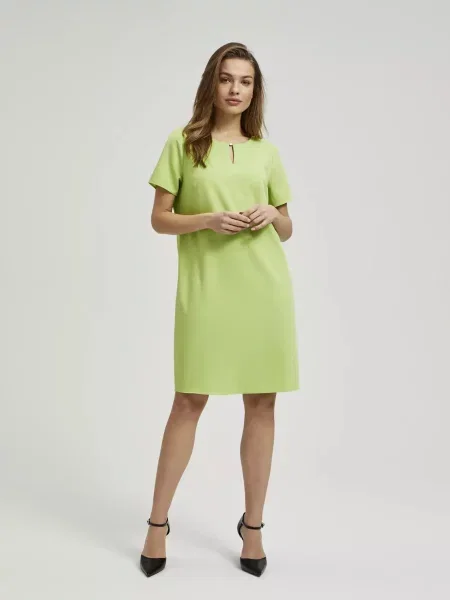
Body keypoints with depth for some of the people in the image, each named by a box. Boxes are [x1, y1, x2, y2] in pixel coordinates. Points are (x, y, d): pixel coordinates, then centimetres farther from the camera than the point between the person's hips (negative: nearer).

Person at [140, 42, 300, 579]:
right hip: (205, 287, -2)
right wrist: (208, 219, -14)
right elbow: (159, 219, 2)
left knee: (261, 404, 5)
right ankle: (157, 522, 18)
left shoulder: (266, 151, 12)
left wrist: (272, 214, -6)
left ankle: (253, 525, 20)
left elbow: (287, 229, 16)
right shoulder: (182, 142, 5)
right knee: (190, 401, 2)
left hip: (265, 286, 3)